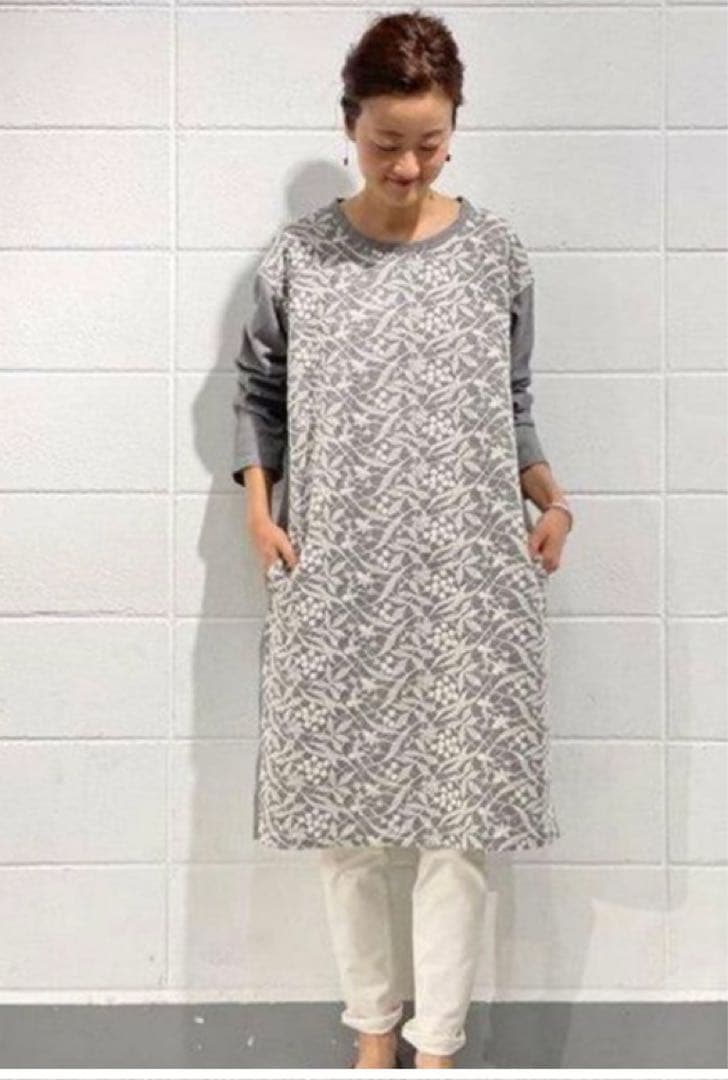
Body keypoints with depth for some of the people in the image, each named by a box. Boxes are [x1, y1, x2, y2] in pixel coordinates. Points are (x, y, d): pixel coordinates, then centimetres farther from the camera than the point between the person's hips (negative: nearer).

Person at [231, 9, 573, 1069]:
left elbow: (513, 403, 11)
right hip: (335, 579, 1)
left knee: (459, 811, 0)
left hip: (466, 575, 0)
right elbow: (258, 391, 11)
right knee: (344, 808, 7)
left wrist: (551, 499, -4)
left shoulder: (496, 252, 3)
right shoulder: (298, 254, 1)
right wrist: (258, 505, -2)